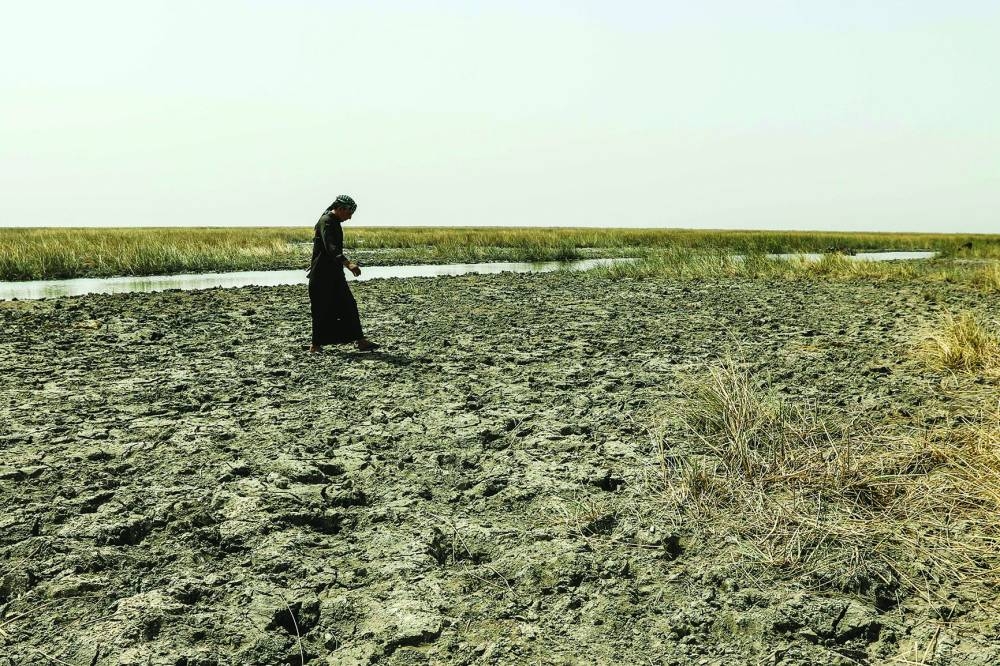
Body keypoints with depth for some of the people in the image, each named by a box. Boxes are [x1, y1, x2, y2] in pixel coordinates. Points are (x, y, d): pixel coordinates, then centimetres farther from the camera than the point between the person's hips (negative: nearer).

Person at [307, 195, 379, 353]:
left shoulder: (334, 222, 15)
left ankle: (359, 340, 2)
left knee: (348, 306, 3)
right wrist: (347, 263, -45)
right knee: (322, 310, -2)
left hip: (334, 273, 10)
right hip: (323, 275, -10)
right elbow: (331, 248, -32)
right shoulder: (326, 221, -17)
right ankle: (316, 345, 8)